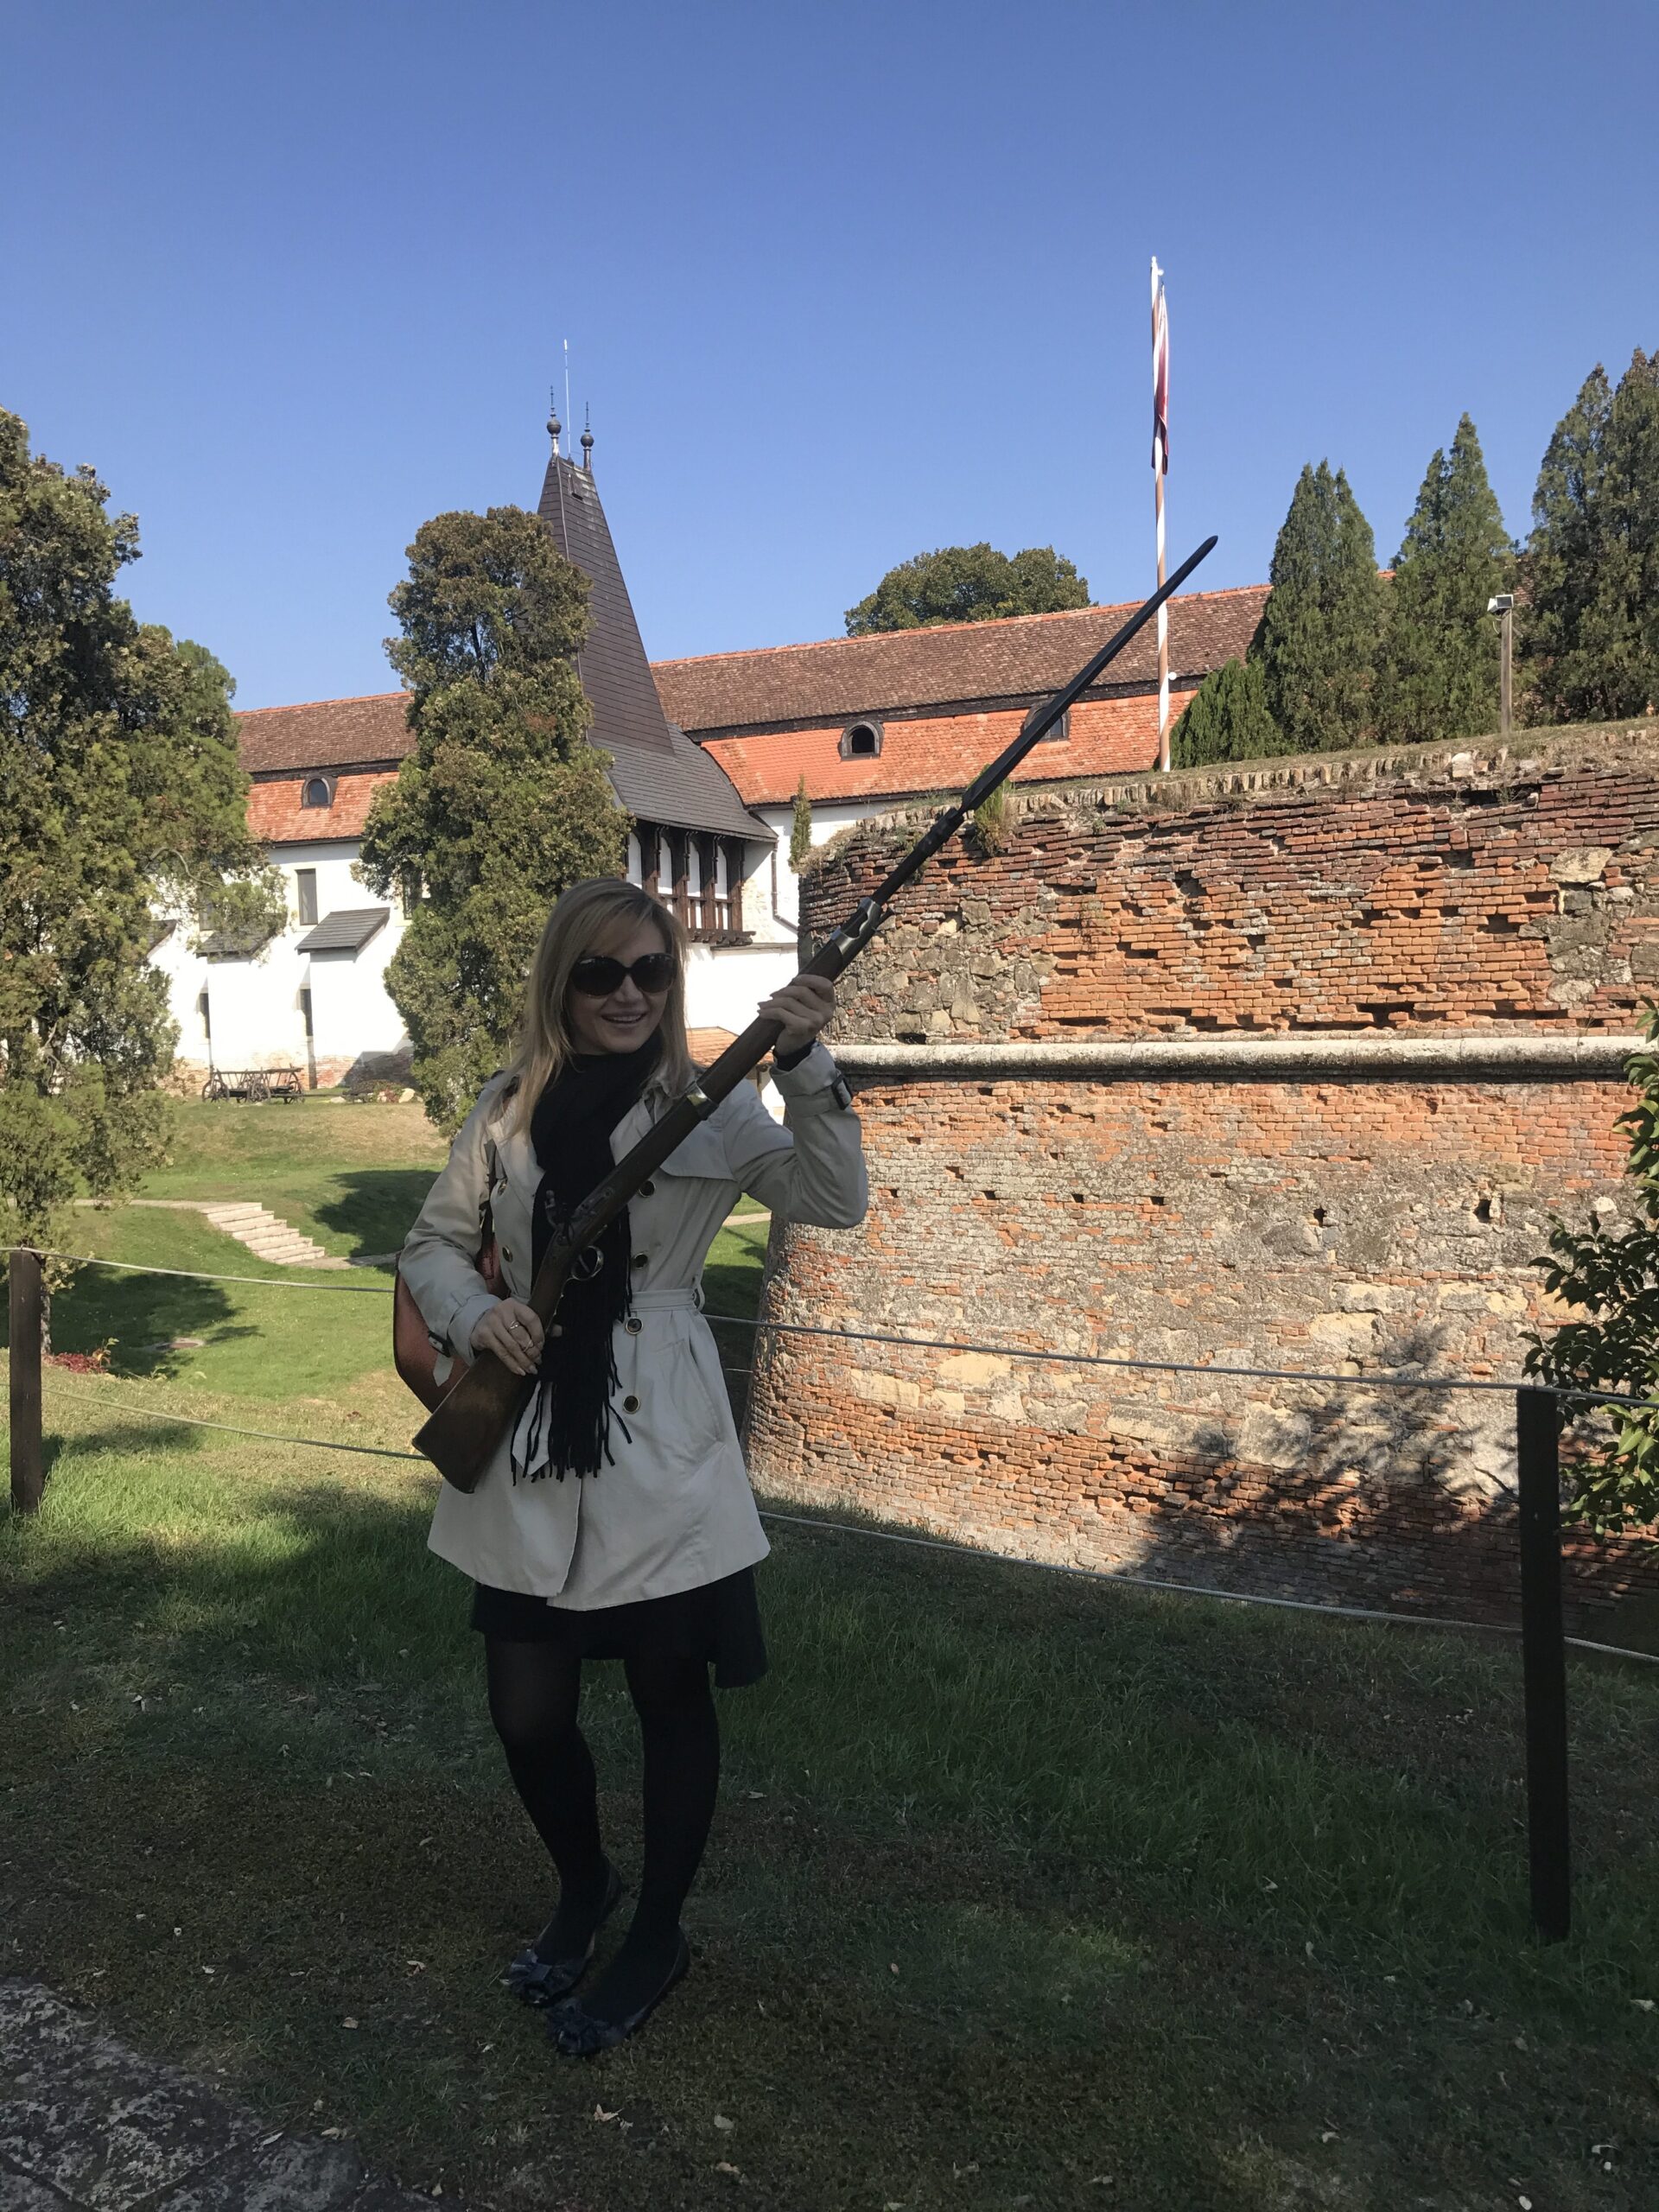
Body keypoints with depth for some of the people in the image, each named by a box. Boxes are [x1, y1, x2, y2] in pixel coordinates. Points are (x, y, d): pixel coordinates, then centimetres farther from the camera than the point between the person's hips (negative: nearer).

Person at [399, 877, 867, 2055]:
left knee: (672, 1697, 11)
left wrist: (807, 1066, -31)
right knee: (528, 1714, 9)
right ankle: (584, 1885, 42)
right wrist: (474, 1314, -9)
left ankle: (658, 1936, 36)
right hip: (526, 1452, 3)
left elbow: (835, 1200, -17)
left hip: (661, 1450, -2)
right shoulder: (510, 1109, 3)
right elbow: (435, 1242, 11)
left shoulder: (713, 1107, -5)